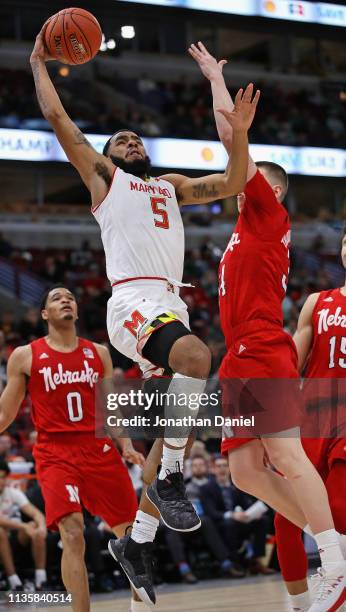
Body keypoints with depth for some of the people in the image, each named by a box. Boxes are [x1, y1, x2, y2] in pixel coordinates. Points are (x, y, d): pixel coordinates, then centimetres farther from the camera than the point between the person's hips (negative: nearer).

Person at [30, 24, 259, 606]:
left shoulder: (170, 184, 31)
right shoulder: (102, 177, 16)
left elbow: (232, 184, 24)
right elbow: (57, 116, 13)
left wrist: (239, 134, 10)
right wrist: (39, 61, 21)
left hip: (170, 306, 7)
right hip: (133, 301, -7)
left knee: (178, 432, 2)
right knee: (197, 357, -36)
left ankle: (135, 542, 11)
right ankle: (170, 480, -25)